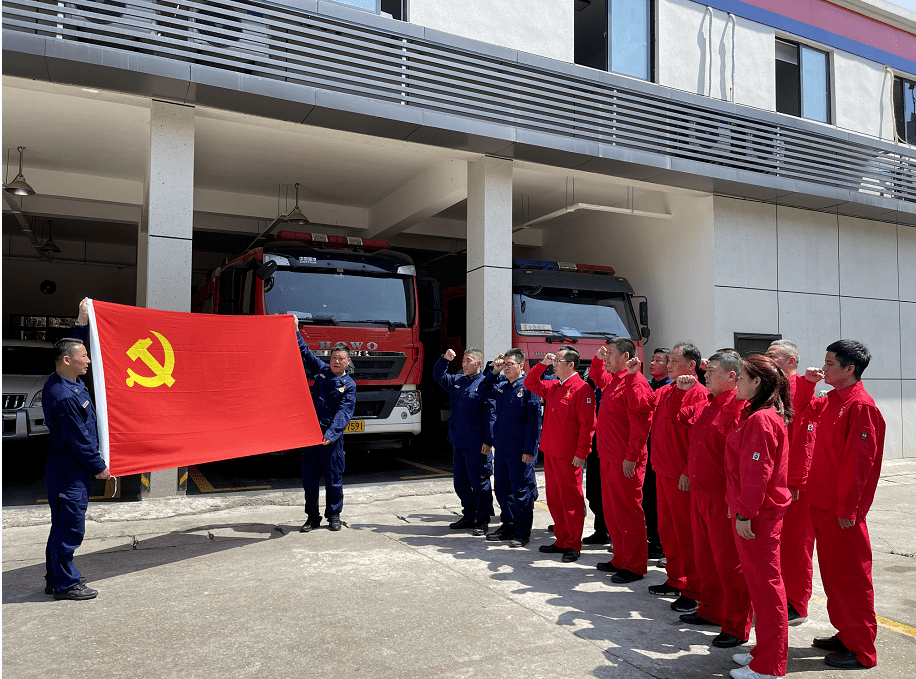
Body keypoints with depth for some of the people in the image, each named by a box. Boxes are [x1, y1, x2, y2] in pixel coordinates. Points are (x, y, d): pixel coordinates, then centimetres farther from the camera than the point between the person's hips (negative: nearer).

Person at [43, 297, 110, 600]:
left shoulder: (60, 382, 4)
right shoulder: (66, 398, -25)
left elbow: (71, 346, 23)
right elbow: (78, 442, -21)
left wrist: (82, 322, 17)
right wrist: (99, 467, -10)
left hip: (64, 470, 10)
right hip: (70, 474, -10)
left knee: (63, 525, 18)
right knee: (70, 527, 0)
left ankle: (56, 578, 29)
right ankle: (64, 584, 12)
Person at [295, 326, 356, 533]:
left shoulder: (349, 385, -2)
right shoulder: (321, 370, 8)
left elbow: (344, 413, -12)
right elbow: (305, 352, 17)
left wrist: (331, 434, -23)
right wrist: (295, 331, 11)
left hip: (332, 436, -3)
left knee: (334, 478, 3)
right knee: (309, 478, 7)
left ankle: (334, 516, 19)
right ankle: (312, 517, 19)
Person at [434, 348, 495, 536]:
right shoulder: (457, 381, 12)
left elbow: (489, 415, -12)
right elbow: (438, 375, 25)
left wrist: (488, 441, -16)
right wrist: (445, 359, 8)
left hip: (476, 445, -8)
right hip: (458, 442, 8)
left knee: (479, 483, 0)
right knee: (461, 483, 15)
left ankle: (482, 520, 11)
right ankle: (468, 516, 28)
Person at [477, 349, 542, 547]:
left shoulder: (528, 387, -12)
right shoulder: (501, 385, 10)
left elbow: (534, 421, -14)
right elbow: (483, 391, 25)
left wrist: (529, 450, -17)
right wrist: (493, 371, 9)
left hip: (519, 450, -7)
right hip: (501, 447, 8)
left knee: (521, 491, 2)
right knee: (502, 489, 15)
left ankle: (523, 532, 13)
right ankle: (508, 526, 29)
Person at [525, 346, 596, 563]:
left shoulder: (582, 389, -12)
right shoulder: (553, 387, 13)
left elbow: (587, 423, -16)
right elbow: (530, 383, 27)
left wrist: (581, 453, -18)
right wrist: (542, 364, 12)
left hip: (569, 456, -8)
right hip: (550, 453, 8)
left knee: (571, 500, 1)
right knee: (554, 499, 14)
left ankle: (573, 545, 11)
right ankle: (561, 541, 25)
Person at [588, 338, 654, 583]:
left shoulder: (635, 383, -16)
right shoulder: (612, 380, 14)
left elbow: (640, 423, -20)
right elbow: (597, 378, 38)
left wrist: (631, 457, -22)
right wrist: (597, 359, 20)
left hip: (625, 462, -10)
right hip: (609, 458, 10)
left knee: (627, 513, 0)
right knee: (612, 512, 16)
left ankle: (635, 567, 11)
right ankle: (620, 560, 28)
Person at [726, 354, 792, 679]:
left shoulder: (760, 420, -19)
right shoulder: (757, 414, 13)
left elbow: (757, 472, -22)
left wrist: (745, 513, -20)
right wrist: (739, 505, 17)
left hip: (757, 516, -10)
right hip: (754, 509, 10)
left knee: (764, 583, -1)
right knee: (760, 580, 18)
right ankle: (766, 650, 31)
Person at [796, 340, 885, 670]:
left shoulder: (860, 406, -17)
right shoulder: (832, 401, 9)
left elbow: (860, 460, -20)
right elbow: (806, 408, 30)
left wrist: (847, 508, -19)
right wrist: (807, 382, 11)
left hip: (843, 510, -9)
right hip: (822, 504, 9)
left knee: (851, 577, 2)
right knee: (832, 572, 17)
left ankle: (862, 651, 13)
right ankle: (845, 634, 30)